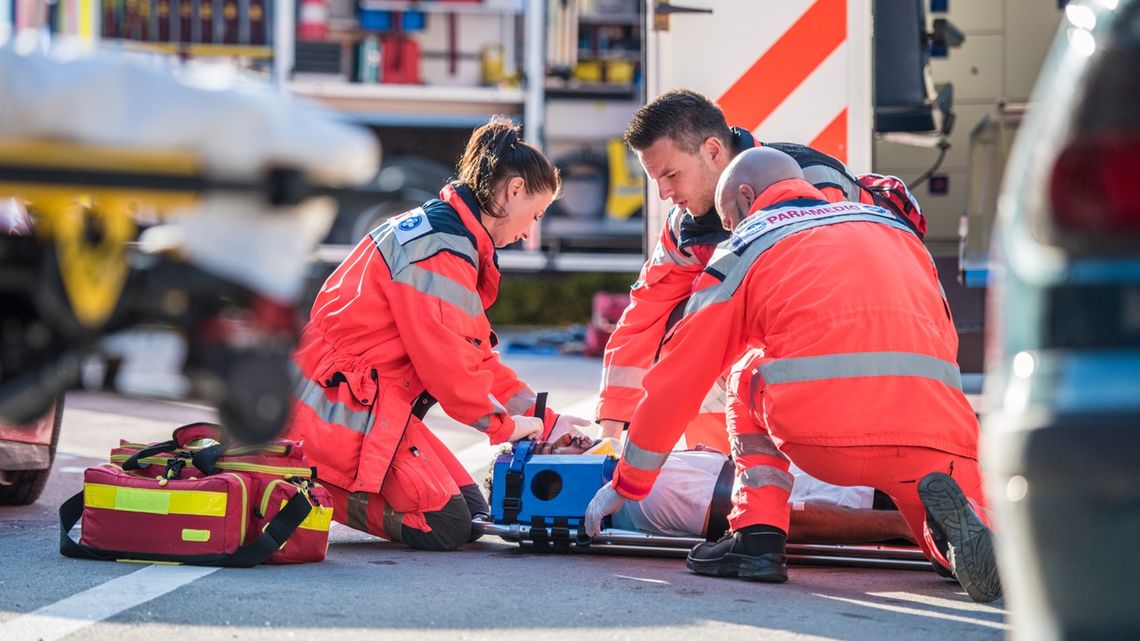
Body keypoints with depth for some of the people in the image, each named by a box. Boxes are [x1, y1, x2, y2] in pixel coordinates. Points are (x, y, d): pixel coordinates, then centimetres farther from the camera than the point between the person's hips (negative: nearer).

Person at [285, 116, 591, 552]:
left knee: (471, 512, 5)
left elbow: (475, 356, 19)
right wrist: (504, 424, -5)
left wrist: (544, 420, 14)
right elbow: (445, 360, -21)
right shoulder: (440, 248, -18)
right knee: (445, 527, -16)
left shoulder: (439, 231, 17)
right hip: (343, 405, -11)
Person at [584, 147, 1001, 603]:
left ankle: (759, 534, 13)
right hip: (936, 436, 2)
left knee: (752, 381, 31)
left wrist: (626, 484, 34)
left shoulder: (747, 245, 20)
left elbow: (679, 376, 23)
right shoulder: (893, 227, 30)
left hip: (821, 432, -2)